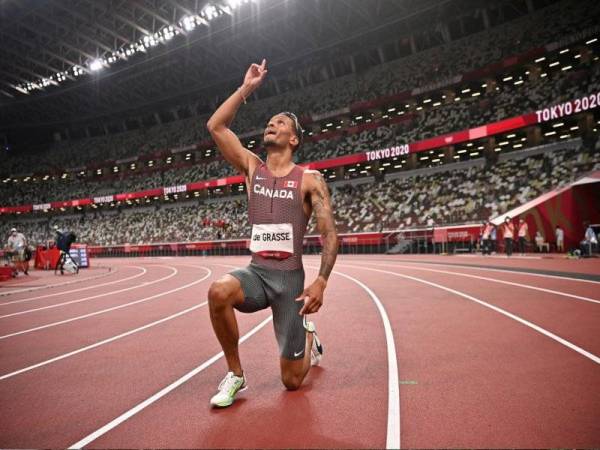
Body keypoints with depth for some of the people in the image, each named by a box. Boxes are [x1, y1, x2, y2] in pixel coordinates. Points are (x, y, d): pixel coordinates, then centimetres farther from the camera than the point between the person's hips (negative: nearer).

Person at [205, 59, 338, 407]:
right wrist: (246, 89, 1)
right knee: (219, 292, -34)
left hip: (290, 278, -3)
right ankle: (235, 374, -7)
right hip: (256, 272, 3)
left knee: (292, 380, 2)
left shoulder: (310, 179, -3)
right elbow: (215, 126, 1)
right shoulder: (252, 168, 7)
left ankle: (309, 338, 40)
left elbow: (330, 234, -7)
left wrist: (321, 282, -17)